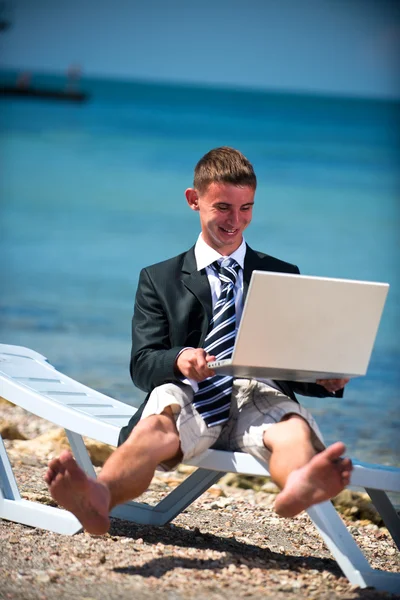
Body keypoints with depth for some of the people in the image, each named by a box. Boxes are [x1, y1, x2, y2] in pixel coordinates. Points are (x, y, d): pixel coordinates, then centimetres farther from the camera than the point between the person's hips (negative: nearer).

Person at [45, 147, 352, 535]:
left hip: (259, 393, 1)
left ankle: (299, 488, -73)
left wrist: (328, 379, -5)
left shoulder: (282, 277, 26)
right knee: (156, 426, -38)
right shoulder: (158, 279, 22)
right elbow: (142, 365, 9)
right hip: (189, 398, 0)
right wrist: (178, 360, -16)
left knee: (296, 430, -38)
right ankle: (98, 499, -69)